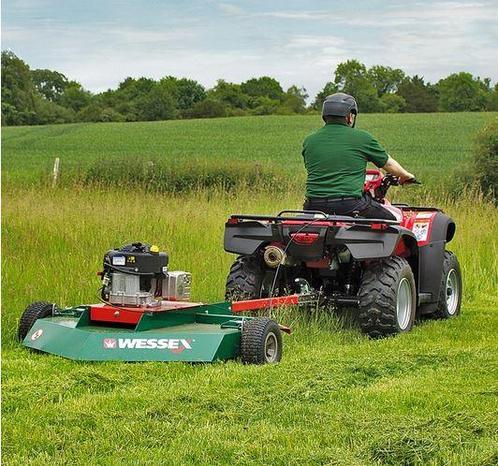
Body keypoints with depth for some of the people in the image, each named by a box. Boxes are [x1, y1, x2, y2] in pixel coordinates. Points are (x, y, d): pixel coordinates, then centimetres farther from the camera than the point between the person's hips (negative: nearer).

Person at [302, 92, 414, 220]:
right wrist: (405, 176, 37)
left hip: (315, 207, 3)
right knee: (390, 220, 15)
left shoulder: (309, 141, 11)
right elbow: (388, 164, 16)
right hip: (351, 206, -3)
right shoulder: (362, 138, 2)